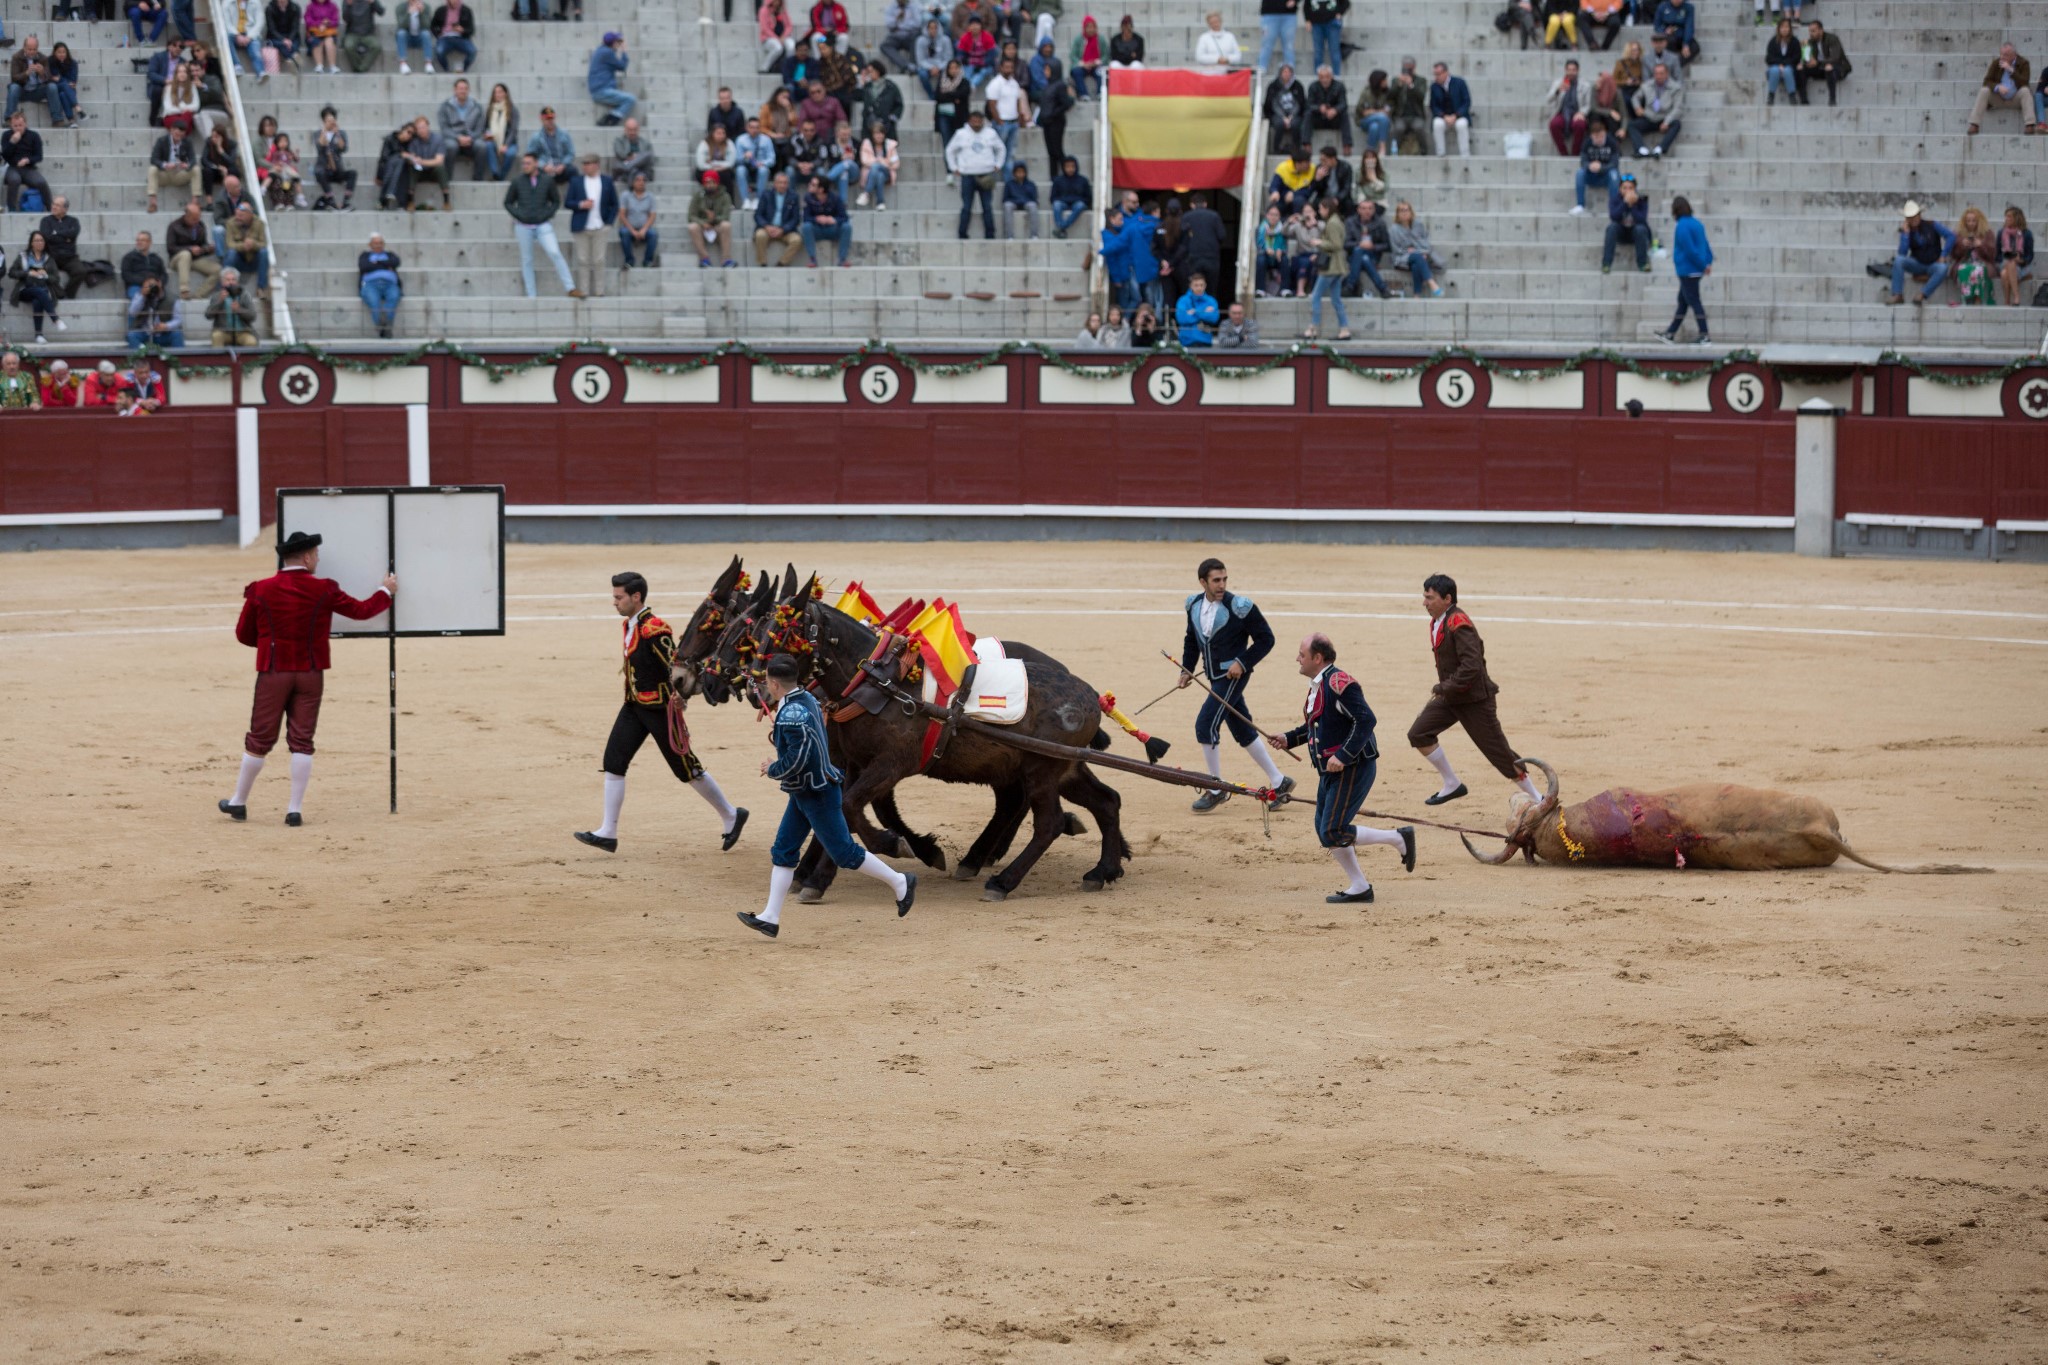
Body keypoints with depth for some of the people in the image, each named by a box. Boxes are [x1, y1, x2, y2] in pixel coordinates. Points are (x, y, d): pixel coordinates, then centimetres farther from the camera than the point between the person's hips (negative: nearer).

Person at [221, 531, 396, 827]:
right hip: (310, 675, 0)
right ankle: (295, 809, 2)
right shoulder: (324, 590, -5)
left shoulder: (260, 591, -5)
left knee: (260, 739, 8)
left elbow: (243, 634, 4)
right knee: (302, 741, 5)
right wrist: (386, 591, 24)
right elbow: (361, 611, 6)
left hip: (273, 673, 0)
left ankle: (239, 803, 17)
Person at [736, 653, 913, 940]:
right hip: (803, 793, 10)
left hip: (816, 795, -10)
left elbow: (796, 760, -28)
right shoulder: (807, 700, 6)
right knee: (783, 851, 9)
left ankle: (900, 883, 12)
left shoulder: (791, 713, -24)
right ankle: (770, 917, 10)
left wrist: (772, 771, -11)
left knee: (843, 851, 0)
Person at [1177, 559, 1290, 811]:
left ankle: (1216, 790, -2)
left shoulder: (1240, 607, -15)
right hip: (1215, 677, 7)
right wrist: (1187, 669, 8)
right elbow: (1192, 640, 19)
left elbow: (1265, 639, -9)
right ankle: (1279, 782, 25)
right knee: (1243, 731, 13)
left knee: (1206, 724, -14)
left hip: (1234, 675, -7)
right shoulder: (1194, 606, 4)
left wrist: (1243, 663, -17)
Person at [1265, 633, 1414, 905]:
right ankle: (1359, 888, 19)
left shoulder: (1338, 683, -19)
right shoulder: (1318, 684, 13)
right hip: (1331, 770, 10)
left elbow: (1366, 720, -26)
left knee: (1333, 833, -12)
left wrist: (1343, 755, -28)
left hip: (1352, 769, -10)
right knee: (1325, 832, 10)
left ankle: (1400, 838, 1)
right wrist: (1289, 739, 14)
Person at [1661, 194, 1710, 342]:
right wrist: (1708, 262, 5)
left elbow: (1690, 250, -20)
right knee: (1682, 301, 15)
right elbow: (1705, 246, 11)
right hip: (1695, 270, 10)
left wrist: (1702, 265, -13)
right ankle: (1670, 334, 23)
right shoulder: (1697, 223, 12)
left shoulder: (1682, 226, -17)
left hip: (1687, 271, -10)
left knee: (1694, 302, -5)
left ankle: (1705, 335, -6)